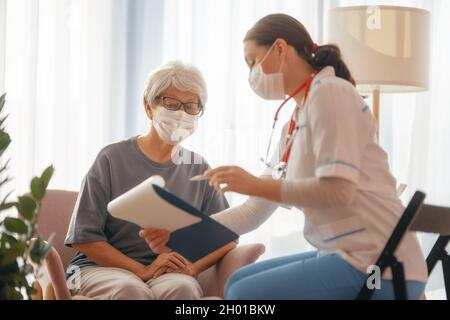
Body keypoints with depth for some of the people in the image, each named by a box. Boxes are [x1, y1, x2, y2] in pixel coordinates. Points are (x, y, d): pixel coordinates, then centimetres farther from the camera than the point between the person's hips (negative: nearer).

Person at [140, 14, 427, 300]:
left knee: (245, 295, -9)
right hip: (346, 257, 9)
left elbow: (337, 191, -21)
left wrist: (255, 185, -14)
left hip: (380, 265, -9)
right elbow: (253, 213, 16)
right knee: (238, 283, 14)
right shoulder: (294, 124, 17)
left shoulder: (329, 92, -10)